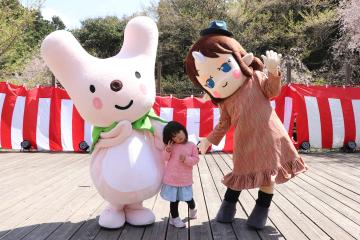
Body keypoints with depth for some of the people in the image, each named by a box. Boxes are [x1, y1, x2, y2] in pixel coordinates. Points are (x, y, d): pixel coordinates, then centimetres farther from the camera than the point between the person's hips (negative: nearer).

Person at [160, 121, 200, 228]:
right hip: (171, 178, 1)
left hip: (185, 179, 0)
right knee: (174, 200, 10)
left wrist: (186, 159, -21)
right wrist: (168, 150, -16)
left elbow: (196, 159, -4)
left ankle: (192, 209, 44)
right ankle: (174, 218, 27)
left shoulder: (192, 146, -5)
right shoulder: (171, 146, -2)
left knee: (188, 198, 10)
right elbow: (166, 158, 2)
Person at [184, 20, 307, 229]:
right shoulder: (224, 101, 4)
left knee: (268, 172, 6)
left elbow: (273, 91, -2)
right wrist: (209, 140, 10)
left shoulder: (255, 77, -1)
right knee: (242, 172, 6)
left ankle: (262, 209, 22)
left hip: (268, 135, -1)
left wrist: (273, 72, -19)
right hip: (245, 143, 1)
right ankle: (229, 204, 25)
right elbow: (224, 124, 12)